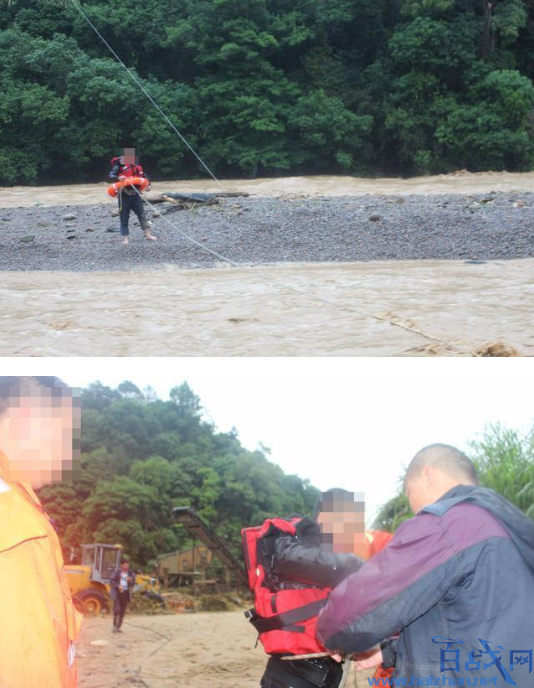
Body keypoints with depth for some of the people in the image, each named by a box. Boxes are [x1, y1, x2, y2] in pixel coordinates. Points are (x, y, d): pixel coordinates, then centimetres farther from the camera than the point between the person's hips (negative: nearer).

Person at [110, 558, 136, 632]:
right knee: (117, 609, -14)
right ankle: (114, 625, 5)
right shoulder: (117, 572, -1)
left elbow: (133, 584, 6)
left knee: (122, 612, 5)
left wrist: (131, 580, -16)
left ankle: (119, 627, 16)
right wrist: (118, 586, -17)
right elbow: (111, 581, -3)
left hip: (126, 593, 3)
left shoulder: (131, 573, 5)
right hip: (117, 593, -3)